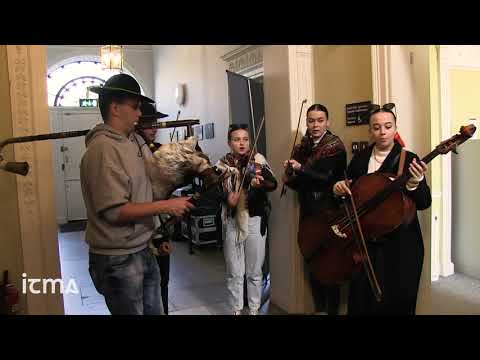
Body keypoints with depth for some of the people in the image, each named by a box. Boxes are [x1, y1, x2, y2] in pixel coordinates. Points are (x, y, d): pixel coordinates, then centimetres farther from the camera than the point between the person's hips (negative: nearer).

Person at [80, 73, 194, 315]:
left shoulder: (135, 140, 6)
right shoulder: (103, 150, -20)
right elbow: (114, 211, -24)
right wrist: (166, 206, -19)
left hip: (144, 249, 8)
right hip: (117, 259, -8)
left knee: (154, 310, 20)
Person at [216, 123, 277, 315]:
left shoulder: (258, 159, -3)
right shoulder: (222, 164, 2)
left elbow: (273, 184, -17)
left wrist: (261, 184, -38)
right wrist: (226, 197, -22)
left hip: (255, 221, -1)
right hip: (232, 222, 1)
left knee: (254, 272, 11)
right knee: (234, 273, 9)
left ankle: (254, 309, 28)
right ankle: (236, 310, 26)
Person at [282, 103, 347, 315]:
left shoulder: (335, 147, -6)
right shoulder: (303, 147, 10)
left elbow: (329, 178, -18)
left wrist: (300, 169, -19)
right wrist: (289, 177, -5)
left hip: (328, 212, -6)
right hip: (307, 212, 6)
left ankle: (332, 310, 14)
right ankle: (319, 308, 26)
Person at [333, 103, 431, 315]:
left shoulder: (409, 160, -5)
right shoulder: (359, 159, 7)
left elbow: (424, 203, -10)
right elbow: (350, 195, 13)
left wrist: (415, 184, -29)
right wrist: (339, 188, -8)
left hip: (400, 245, -3)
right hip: (365, 242, 3)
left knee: (396, 302, 8)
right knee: (361, 302, 11)